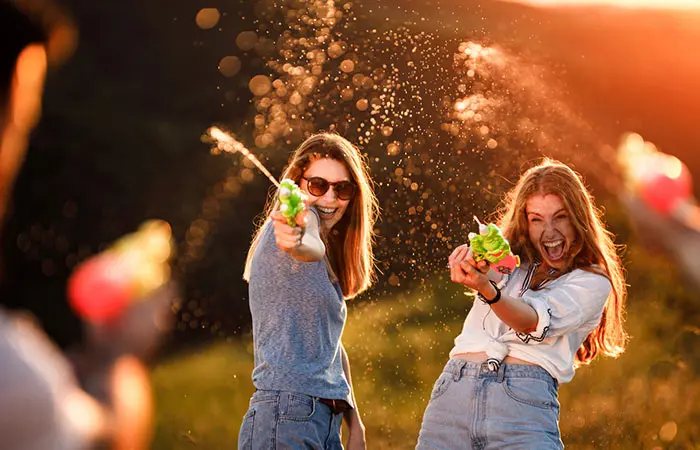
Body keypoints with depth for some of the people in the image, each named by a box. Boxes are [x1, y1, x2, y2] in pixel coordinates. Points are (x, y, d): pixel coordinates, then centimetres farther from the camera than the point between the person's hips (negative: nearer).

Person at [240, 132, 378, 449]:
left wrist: (355, 424, 16)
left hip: (328, 423, 9)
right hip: (286, 415, -8)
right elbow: (311, 247, -29)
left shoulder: (330, 249, 20)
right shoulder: (303, 218, -4)